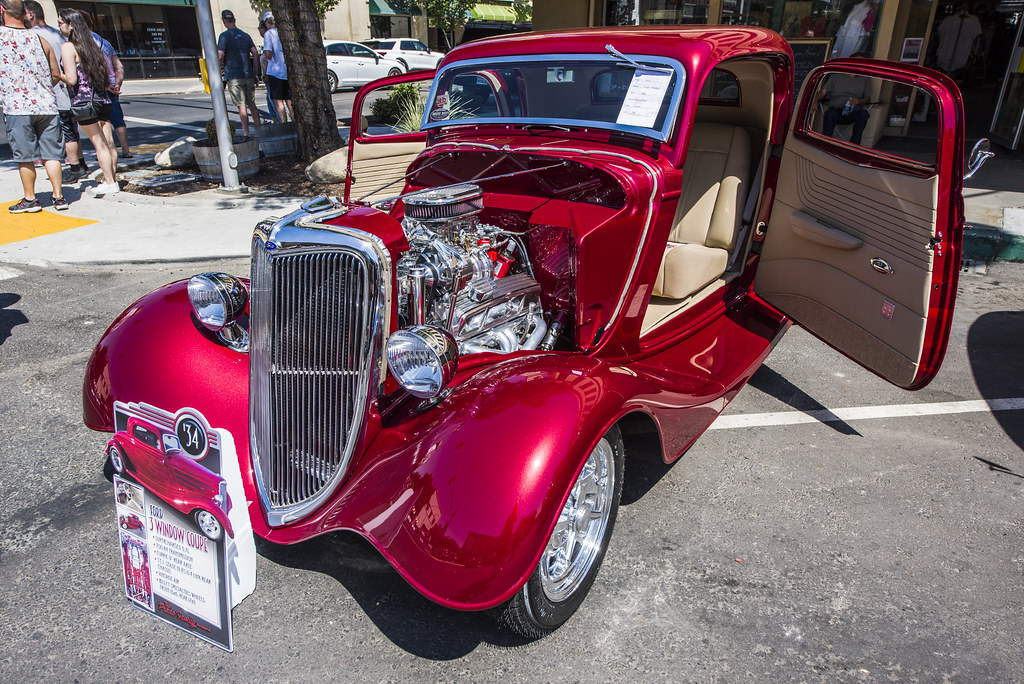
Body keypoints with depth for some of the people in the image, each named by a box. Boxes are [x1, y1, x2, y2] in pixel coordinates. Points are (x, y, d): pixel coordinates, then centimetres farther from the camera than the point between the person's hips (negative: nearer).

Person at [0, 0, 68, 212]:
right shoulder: (39, 39, 9)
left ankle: (29, 199, 10)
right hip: (47, 106, 3)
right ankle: (58, 197, 6)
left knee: (24, 156, 3)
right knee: (51, 153, 6)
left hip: (17, 108, -3)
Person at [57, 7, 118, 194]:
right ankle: (111, 178, 16)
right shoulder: (90, 44, 12)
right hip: (102, 98, 7)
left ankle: (109, 183, 1)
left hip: (83, 100, -7)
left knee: (99, 143, -3)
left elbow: (71, 79, -14)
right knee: (108, 143, 8)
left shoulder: (67, 47, -9)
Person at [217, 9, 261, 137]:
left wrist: (221, 63, 11)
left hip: (234, 76, -5)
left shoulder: (224, 36, -6)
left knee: (241, 106, -4)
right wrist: (256, 73, 10)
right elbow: (255, 54, 7)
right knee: (252, 104, 13)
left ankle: (246, 133, -5)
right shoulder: (245, 35, 11)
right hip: (248, 75, 5)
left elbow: (220, 56, -12)